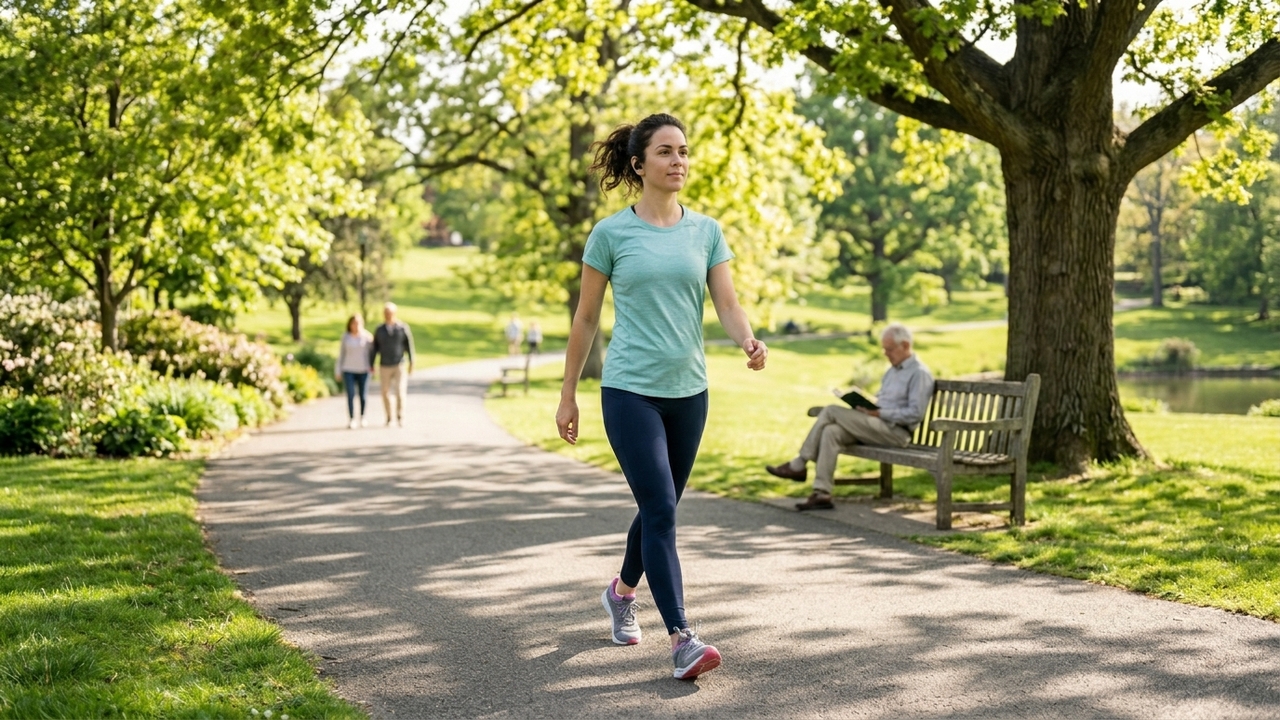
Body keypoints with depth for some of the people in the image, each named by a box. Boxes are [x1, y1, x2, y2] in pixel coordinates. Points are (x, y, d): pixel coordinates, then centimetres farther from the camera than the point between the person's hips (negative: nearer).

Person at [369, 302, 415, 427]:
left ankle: (400, 417, -1)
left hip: (400, 366, -2)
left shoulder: (403, 328, -3)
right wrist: (370, 365, 2)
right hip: (385, 367, 2)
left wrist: (411, 362, -8)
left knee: (400, 391, -13)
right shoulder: (380, 329, 3)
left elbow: (409, 345, -3)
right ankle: (389, 417, 20)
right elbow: (374, 348, 5)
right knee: (385, 393, 5)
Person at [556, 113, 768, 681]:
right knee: (660, 511, -12)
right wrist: (568, 396, 4)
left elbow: (727, 305, -1)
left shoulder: (706, 231, 5)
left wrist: (749, 341, -24)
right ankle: (682, 639, -13)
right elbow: (585, 318, 2)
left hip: (688, 390, 4)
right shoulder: (611, 233, -4)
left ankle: (622, 590, 43)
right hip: (630, 390, -4)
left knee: (660, 508, 17)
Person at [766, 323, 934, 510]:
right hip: (876, 426, 9)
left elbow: (915, 413, -16)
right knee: (831, 431, -19)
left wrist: (879, 413, -18)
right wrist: (866, 406, 4)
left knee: (831, 411, -18)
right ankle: (822, 493, -25)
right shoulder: (892, 371, 23)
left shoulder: (919, 373, -6)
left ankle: (798, 465, -12)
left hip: (896, 431, -9)